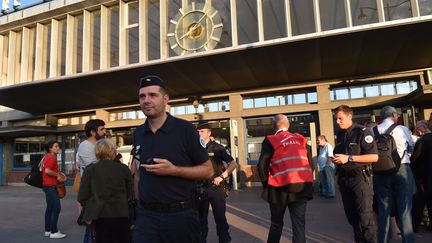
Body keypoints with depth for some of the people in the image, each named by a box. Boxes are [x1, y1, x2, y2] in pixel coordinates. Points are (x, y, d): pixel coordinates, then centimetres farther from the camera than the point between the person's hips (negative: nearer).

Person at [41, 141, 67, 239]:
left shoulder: (47, 157, 14)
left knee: (50, 208, 16)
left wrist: (58, 173, 12)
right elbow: (47, 170, -30)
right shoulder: (51, 157, -16)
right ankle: (54, 232, -3)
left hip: (48, 185, 11)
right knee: (57, 208, -7)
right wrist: (57, 175, -16)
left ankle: (48, 230, 23)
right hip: (51, 186, -11)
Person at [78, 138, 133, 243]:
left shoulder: (90, 169, -3)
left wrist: (91, 210, 15)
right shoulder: (124, 169, -1)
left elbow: (82, 197, -3)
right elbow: (130, 195, 0)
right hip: (121, 215, 0)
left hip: (100, 217, 0)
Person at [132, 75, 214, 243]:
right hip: (146, 215, 3)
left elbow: (208, 171, -8)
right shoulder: (138, 134, 5)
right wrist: (139, 200, 15)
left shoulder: (185, 129, -11)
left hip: (181, 215, -3)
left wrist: (173, 170, -20)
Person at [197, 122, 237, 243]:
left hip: (216, 187, -3)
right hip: (200, 188, 3)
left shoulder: (217, 148, -4)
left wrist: (222, 176, -13)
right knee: (201, 218, 13)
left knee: (220, 217, 6)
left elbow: (233, 164, -4)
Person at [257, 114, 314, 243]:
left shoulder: (270, 140, -4)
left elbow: (262, 165, -10)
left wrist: (266, 184, 3)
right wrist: (306, 181, 15)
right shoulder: (300, 139, 9)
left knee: (276, 223, 16)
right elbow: (310, 162, 8)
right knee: (299, 224, 8)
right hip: (302, 186, 3)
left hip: (280, 187, -2)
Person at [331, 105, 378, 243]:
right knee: (351, 215, 14)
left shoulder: (362, 132, -9)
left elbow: (374, 157, -16)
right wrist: (335, 159, 1)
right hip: (344, 178, 7)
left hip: (360, 177, -7)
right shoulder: (340, 135, 12)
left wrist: (349, 158, -20)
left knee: (365, 216, -5)